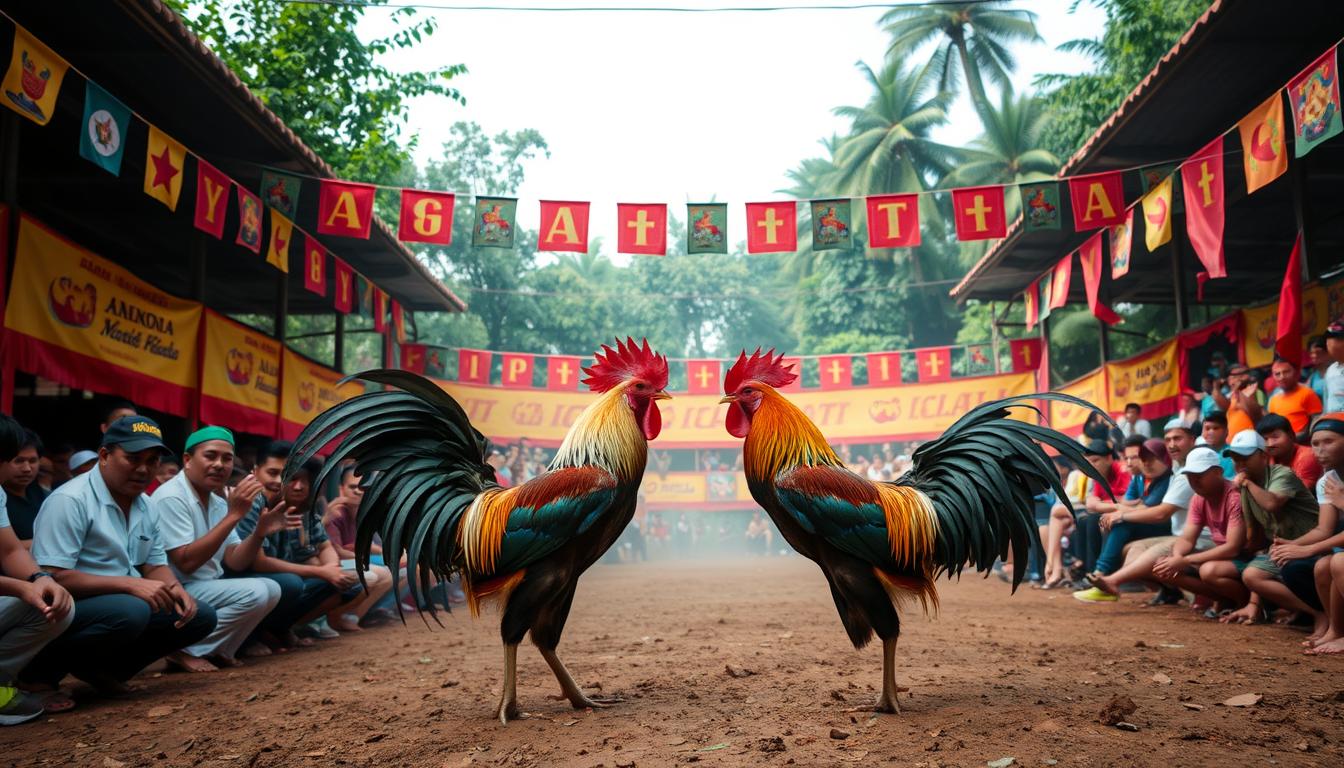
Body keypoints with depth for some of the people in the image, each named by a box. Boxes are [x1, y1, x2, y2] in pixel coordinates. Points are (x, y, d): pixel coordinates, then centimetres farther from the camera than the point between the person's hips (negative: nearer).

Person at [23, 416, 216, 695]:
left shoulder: (145, 506, 9)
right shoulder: (70, 500, -16)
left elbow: (155, 565, 14)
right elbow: (52, 578, -23)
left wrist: (174, 589, -10)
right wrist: (131, 584, -27)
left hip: (125, 602, 8)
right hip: (67, 610, -8)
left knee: (201, 615, -4)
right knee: (129, 611, -36)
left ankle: (104, 668, 2)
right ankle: (40, 670, -11)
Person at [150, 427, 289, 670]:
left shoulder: (218, 503, 10)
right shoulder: (171, 498, -16)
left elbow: (235, 563, 5)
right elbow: (186, 563, -25)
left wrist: (260, 531, -14)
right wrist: (234, 515, -27)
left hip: (207, 589, 9)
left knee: (271, 589, -3)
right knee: (255, 593, -23)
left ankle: (215, 649, 1)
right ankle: (186, 650, -12)